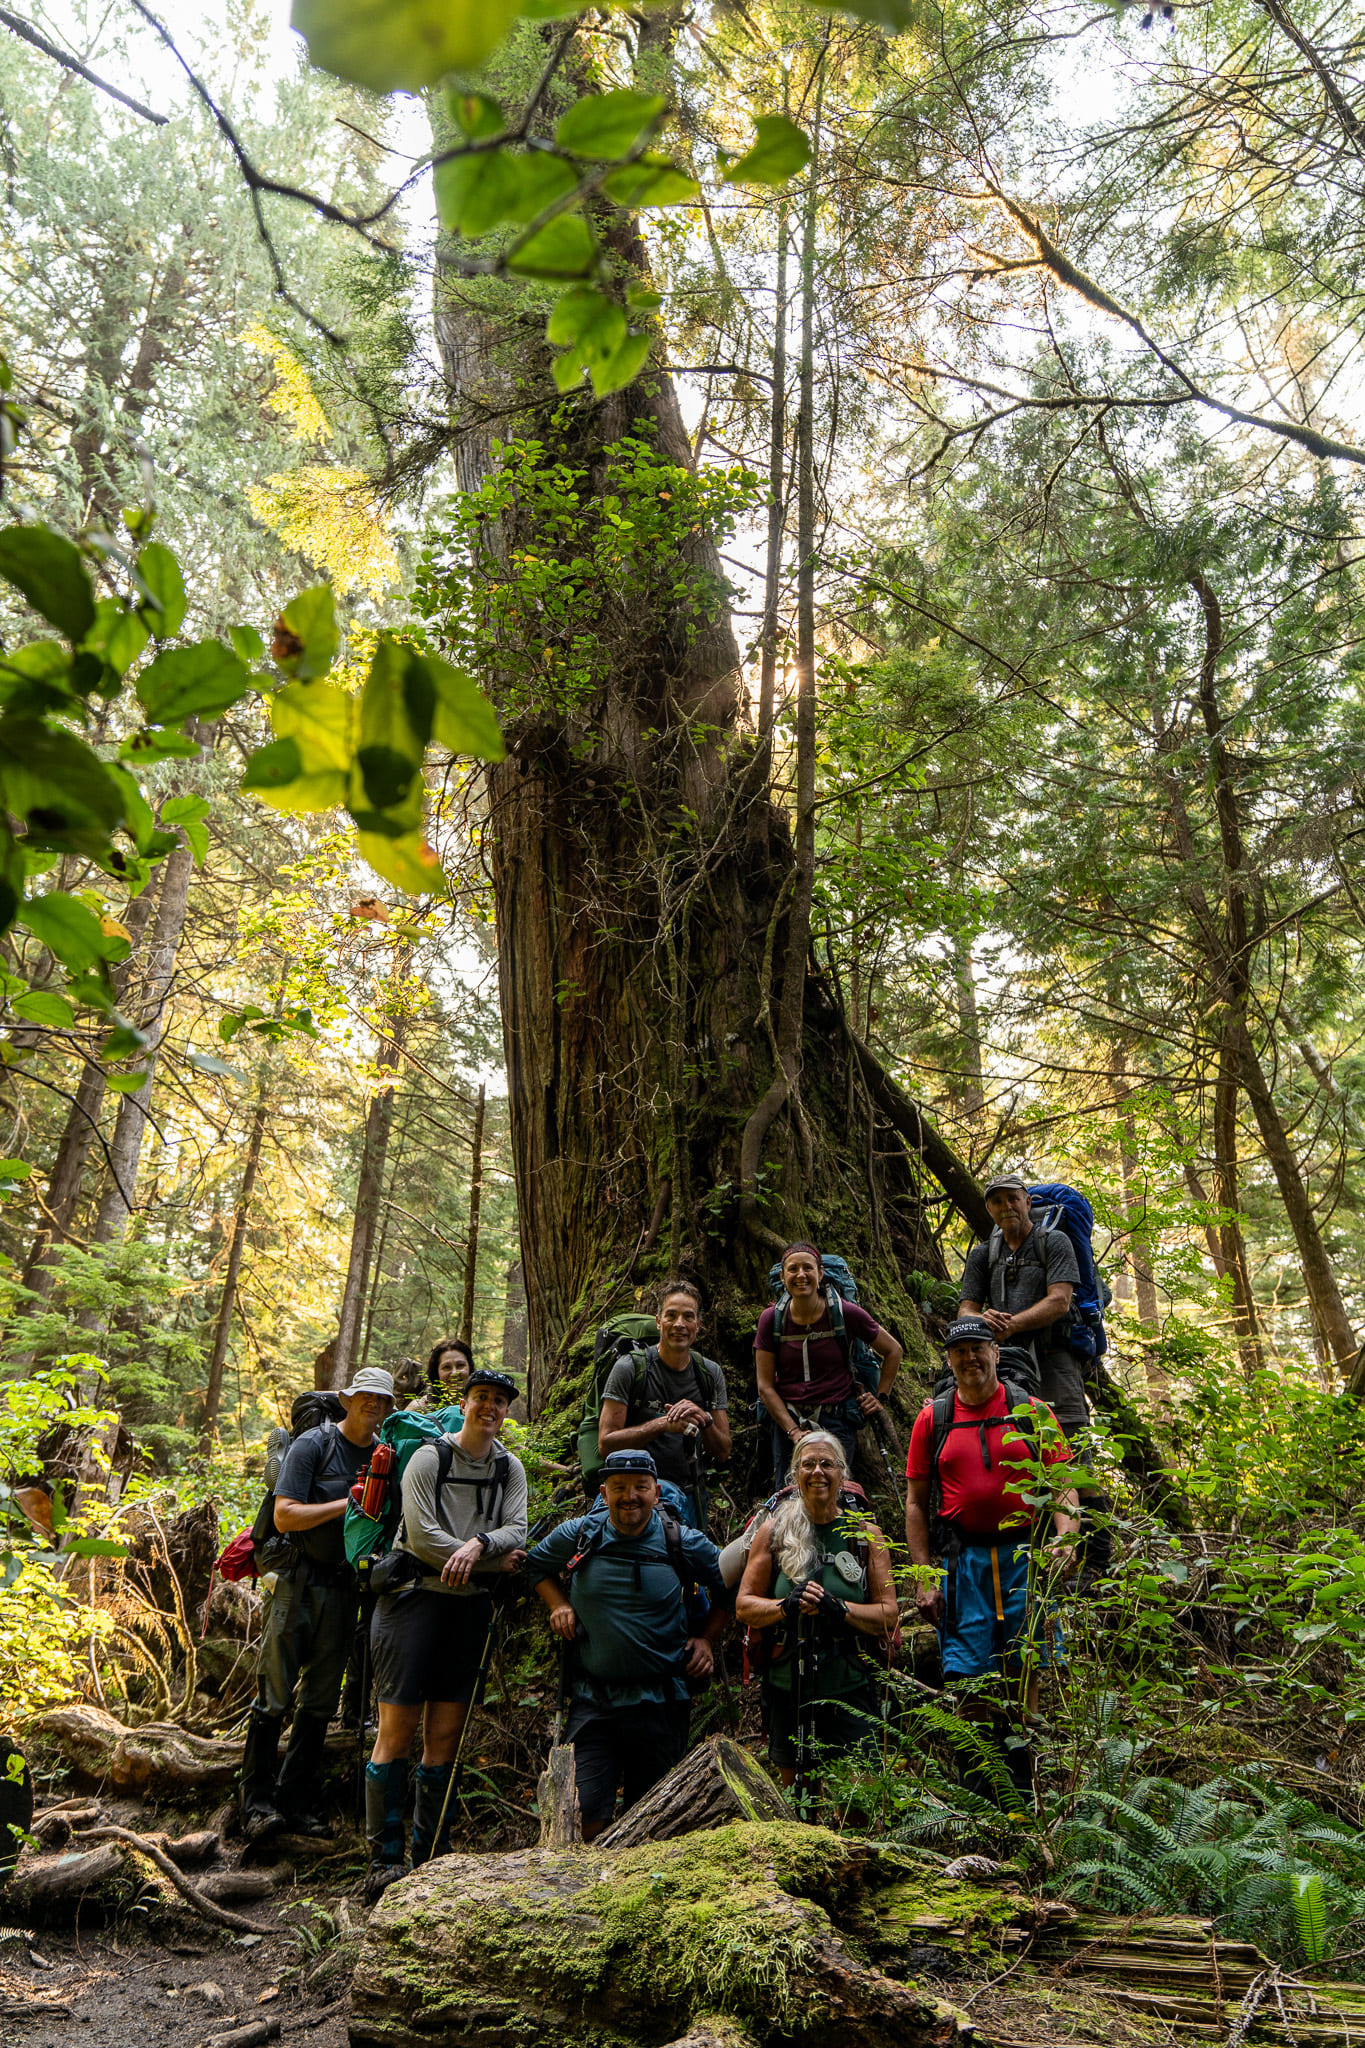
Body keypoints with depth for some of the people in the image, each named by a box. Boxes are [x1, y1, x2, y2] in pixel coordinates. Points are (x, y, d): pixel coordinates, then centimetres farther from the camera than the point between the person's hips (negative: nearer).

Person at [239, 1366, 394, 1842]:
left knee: (322, 1699, 8)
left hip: (345, 1586, 5)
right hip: (300, 1582, -5)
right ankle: (257, 1800, 10)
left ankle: (295, 1800, 19)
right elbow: (285, 1516, -14)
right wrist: (347, 1503, -19)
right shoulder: (312, 1445, -8)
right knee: (275, 1693, -2)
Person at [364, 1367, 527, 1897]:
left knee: (445, 1737, 7)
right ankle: (384, 1858, 5)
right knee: (397, 1731, -4)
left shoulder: (510, 1469, 9)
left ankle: (429, 1856, 17)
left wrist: (478, 1544, -23)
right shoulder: (428, 1458, -5)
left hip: (471, 1605, 4)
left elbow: (516, 1530, -2)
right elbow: (422, 1535, -13)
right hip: (416, 1595, -4)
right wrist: (496, 1561, -10)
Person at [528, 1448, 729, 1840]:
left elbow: (731, 1589, 13)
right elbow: (536, 1565, 20)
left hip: (661, 1702, 0)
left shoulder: (686, 1544, -3)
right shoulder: (578, 1536, -1)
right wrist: (558, 1605, 5)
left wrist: (707, 1639, 3)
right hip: (592, 1697, 0)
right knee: (586, 1817, -8)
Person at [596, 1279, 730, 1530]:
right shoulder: (629, 1368, -7)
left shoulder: (710, 1373, 5)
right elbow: (606, 1444, -13)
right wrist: (662, 1424, -22)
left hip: (690, 1495, 4)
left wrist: (704, 1419, -15)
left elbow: (723, 1453, 5)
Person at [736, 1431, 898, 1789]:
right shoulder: (773, 1531, 2)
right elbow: (744, 1606, 2)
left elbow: (889, 1615, -1)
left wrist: (839, 1608, -18)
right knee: (792, 1795, 11)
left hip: (849, 1689, -1)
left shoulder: (866, 1534, 2)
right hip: (787, 1686, 1)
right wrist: (787, 1606, -16)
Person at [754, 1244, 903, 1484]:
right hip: (786, 1419, 2)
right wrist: (793, 1431, -10)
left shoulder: (846, 1314, -5)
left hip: (837, 1419, -1)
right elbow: (765, 1387, -1)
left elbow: (893, 1351, 10)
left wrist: (880, 1397, 9)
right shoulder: (771, 1319, -2)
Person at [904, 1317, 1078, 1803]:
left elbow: (1063, 1485, 4)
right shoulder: (932, 1419, 7)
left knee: (1023, 1669, 0)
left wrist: (1066, 1537, -15)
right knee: (969, 1672, 0)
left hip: (1026, 1553, 0)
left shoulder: (1033, 1413, 6)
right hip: (962, 1557, 1)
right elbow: (916, 1502, 8)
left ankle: (1025, 1775, 15)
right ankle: (974, 1784, 14)